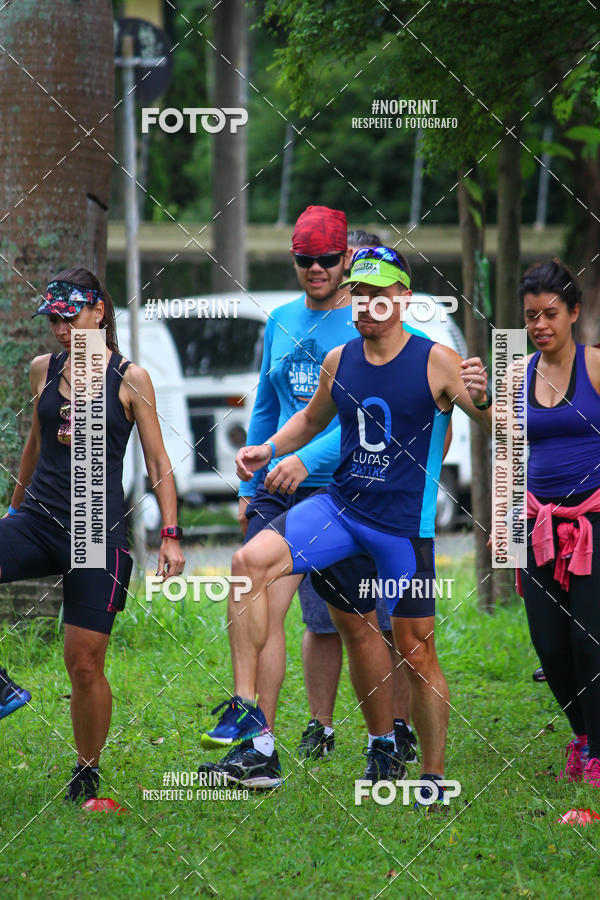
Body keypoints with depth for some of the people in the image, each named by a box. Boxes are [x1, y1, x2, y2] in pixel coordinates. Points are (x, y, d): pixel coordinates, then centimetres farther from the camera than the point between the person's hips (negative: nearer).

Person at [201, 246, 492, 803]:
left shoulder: (436, 362, -7)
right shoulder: (339, 361, 6)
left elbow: (498, 427, -5)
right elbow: (312, 419, 25)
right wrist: (268, 450, 11)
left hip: (405, 523, -3)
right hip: (340, 505, 3)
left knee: (417, 655, 3)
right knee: (251, 560, -20)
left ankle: (434, 780, 18)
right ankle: (246, 706, -17)